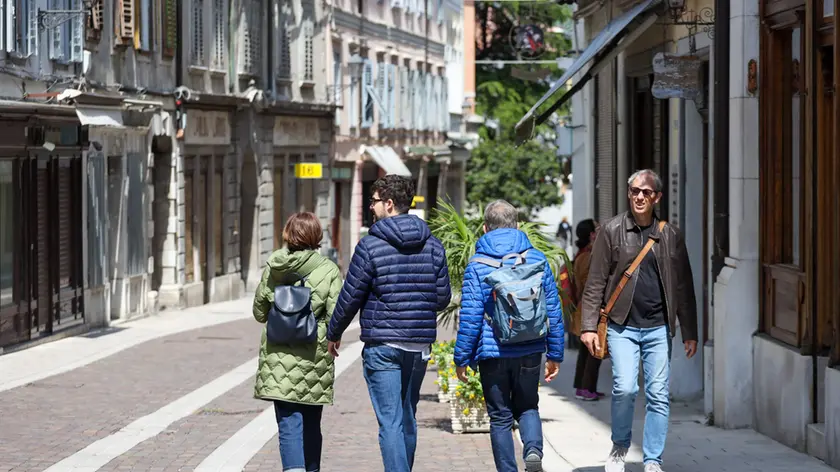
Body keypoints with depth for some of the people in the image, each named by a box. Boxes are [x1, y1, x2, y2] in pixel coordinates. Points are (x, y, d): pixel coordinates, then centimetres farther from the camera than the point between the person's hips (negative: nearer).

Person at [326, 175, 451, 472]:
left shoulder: (371, 246, -9)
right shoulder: (432, 245, 6)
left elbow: (350, 298, -5)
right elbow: (443, 298, 8)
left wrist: (334, 333, 10)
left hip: (382, 346, -5)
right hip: (420, 345, 5)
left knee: (390, 422, -6)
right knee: (408, 419, 17)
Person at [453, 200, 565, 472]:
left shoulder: (477, 266, -6)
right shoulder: (537, 259, 2)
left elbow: (470, 317, -9)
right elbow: (553, 310, 5)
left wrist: (462, 358, 0)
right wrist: (555, 354, 12)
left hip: (493, 354, -2)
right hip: (530, 351, 2)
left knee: (500, 417, 9)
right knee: (527, 407, 18)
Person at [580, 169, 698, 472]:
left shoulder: (670, 236, 8)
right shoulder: (612, 231, 2)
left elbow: (683, 287, 12)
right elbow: (595, 283, 1)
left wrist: (689, 333, 9)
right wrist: (589, 326, -6)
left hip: (658, 328, 2)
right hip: (622, 326, -2)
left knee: (658, 396, 0)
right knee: (625, 388, -15)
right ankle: (620, 447, 9)